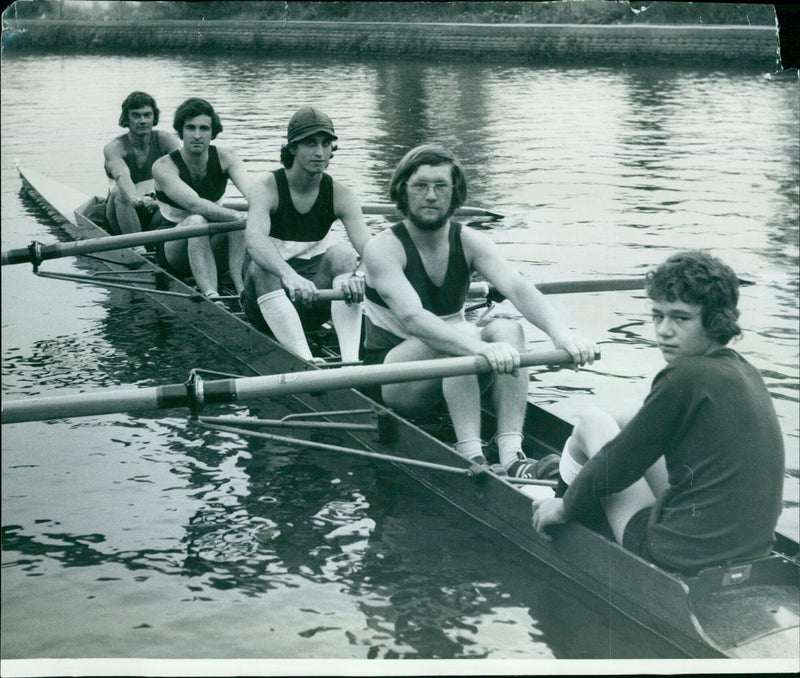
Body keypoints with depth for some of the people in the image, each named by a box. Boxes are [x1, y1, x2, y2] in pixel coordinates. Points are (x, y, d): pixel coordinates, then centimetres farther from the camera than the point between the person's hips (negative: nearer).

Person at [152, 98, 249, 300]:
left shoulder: (225, 157, -3)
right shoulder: (164, 166, -14)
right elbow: (194, 204, -33)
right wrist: (237, 215, -48)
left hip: (214, 248, 3)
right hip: (173, 249, -3)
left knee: (239, 220, -27)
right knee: (197, 221, -35)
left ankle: (242, 290, -40)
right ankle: (210, 295, -50)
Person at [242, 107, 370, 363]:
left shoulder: (340, 195, -4)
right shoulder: (267, 187, -13)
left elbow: (367, 245, -22)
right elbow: (254, 240, -34)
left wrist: (360, 275, -46)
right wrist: (288, 275, -55)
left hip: (314, 294, 3)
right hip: (264, 303, -2)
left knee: (343, 253, -23)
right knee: (259, 267, -33)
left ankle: (350, 360, -39)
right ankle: (306, 362, -49)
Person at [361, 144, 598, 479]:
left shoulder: (469, 242, -2)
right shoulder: (383, 248, -15)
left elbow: (517, 288, -19)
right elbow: (412, 318, -32)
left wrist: (559, 332, -39)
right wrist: (481, 347, -47)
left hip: (450, 373, 5)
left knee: (508, 328, -23)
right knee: (458, 334, -32)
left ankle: (512, 454, -36)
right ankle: (470, 455, -40)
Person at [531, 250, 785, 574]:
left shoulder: (687, 376, -20)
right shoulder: (745, 371, 5)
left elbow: (617, 465, -12)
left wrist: (565, 507, 5)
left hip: (682, 557, -8)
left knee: (593, 422, 11)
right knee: (628, 426, 25)